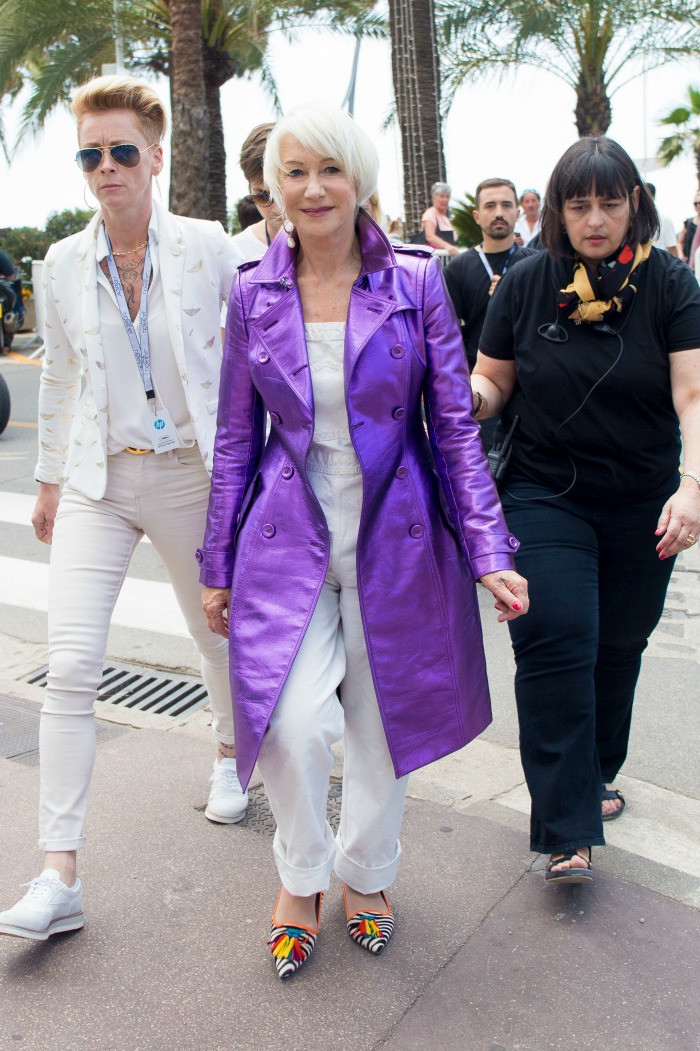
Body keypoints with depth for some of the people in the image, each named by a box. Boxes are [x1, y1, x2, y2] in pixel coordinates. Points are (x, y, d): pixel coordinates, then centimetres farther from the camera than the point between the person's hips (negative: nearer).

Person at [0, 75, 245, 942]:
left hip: (190, 473, -1)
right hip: (97, 483, 1)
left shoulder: (206, 247, -5)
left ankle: (228, 754, 49)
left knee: (217, 634, 17)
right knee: (70, 665, -9)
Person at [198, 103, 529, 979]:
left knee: (381, 724, 10)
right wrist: (217, 565, 9)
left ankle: (365, 873, 39)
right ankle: (301, 875, 19)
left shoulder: (415, 282, -2)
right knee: (295, 725, -13)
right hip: (289, 537, 0)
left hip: (396, 539, 0)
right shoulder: (253, 294, 2)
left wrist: (489, 552, -8)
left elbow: (455, 425, -1)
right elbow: (236, 438, 8)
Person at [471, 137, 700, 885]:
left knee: (617, 648, 11)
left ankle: (595, 774, 37)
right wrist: (468, 393, -18)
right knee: (556, 642, -12)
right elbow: (492, 382, 6)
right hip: (545, 495, -1)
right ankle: (567, 830, -3)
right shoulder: (526, 285, -1)